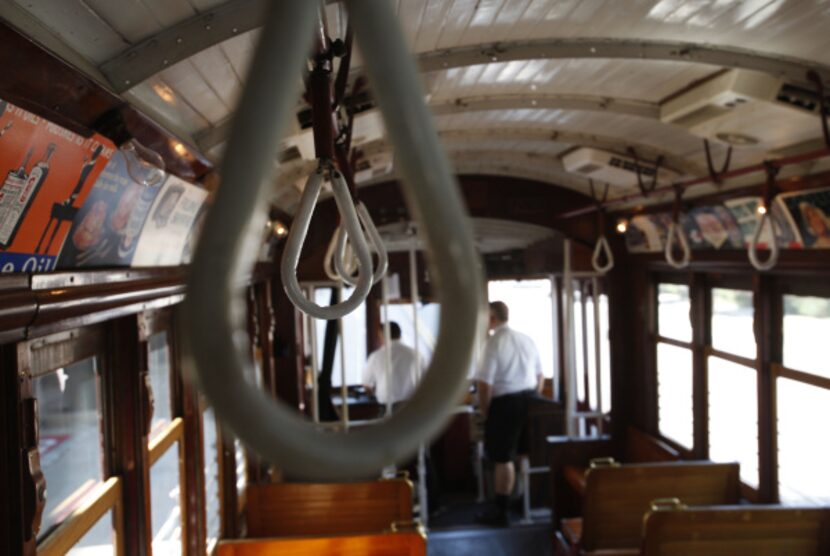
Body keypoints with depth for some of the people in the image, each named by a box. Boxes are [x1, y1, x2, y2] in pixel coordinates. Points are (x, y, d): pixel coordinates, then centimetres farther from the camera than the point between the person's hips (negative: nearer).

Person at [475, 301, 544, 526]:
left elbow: (484, 383, -18)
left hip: (506, 402, -7)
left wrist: (484, 411, -5)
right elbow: (540, 376, 14)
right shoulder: (526, 339, 7)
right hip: (530, 400, 7)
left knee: (503, 458, 2)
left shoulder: (493, 342, -14)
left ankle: (502, 512, 9)